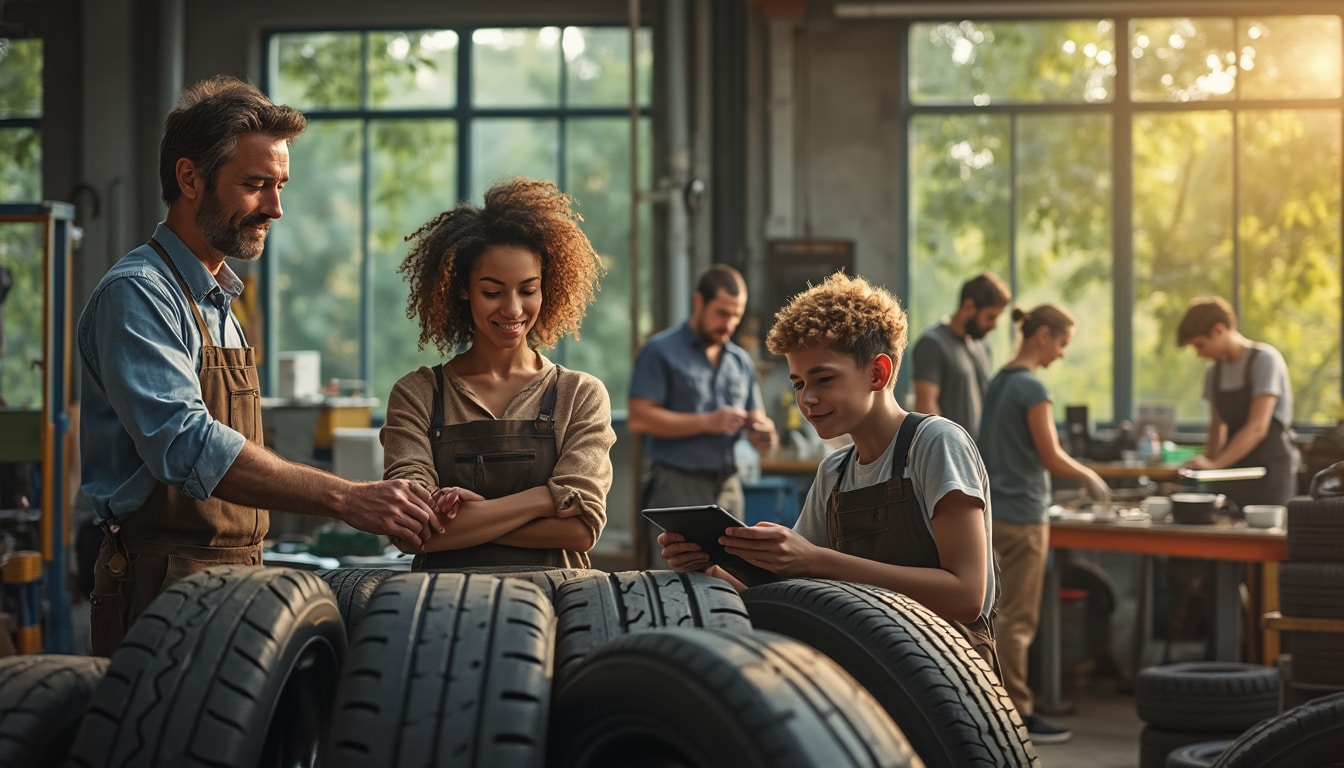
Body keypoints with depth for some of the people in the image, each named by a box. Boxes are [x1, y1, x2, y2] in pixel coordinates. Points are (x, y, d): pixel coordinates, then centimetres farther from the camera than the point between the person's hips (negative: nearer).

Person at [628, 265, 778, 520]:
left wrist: (763, 435, -5)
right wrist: (707, 422, -14)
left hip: (728, 487, 5)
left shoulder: (742, 361, 16)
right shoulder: (661, 352, -1)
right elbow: (639, 419, -10)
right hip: (679, 488, -5)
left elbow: (756, 420, 21)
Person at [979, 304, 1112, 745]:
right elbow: (1052, 458, -15)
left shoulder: (999, 381, 11)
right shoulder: (1031, 388, -16)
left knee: (1005, 613, 13)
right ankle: (1017, 713, 1)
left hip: (994, 509, 9)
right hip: (1023, 514, -9)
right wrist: (1088, 478, 2)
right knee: (1018, 620, -3)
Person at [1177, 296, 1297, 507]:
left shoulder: (1264, 360, -11)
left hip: (1270, 474, -6)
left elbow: (1257, 428, -19)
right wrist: (1206, 460, 1)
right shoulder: (1214, 371, 11)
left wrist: (1215, 464, -25)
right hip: (1234, 474, 6)